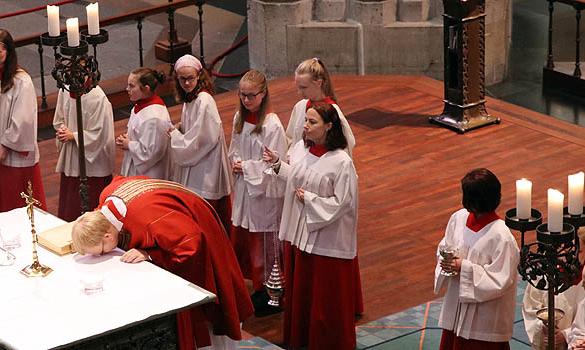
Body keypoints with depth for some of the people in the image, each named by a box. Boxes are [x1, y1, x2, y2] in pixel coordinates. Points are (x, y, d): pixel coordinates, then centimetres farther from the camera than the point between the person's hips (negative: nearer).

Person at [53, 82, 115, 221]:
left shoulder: (97, 97, -22)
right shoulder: (64, 91, -1)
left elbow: (99, 134, -18)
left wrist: (73, 136, -17)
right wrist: (62, 129, -8)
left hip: (92, 161, -6)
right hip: (69, 158, 6)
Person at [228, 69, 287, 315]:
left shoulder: (272, 125, -18)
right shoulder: (239, 118, 4)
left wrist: (246, 167, -12)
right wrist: (237, 164, -5)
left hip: (264, 190, -7)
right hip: (243, 187, 7)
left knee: (263, 239, 1)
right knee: (240, 237, 12)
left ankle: (269, 292, 11)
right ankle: (256, 286, 25)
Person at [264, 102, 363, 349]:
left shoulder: (342, 163, -23)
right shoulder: (301, 148, -2)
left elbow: (342, 203, -20)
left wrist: (309, 199, -18)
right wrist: (277, 164, 1)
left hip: (326, 239, -7)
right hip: (299, 231, 7)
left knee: (325, 296, 6)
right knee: (299, 289, 20)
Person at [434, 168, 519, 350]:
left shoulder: (501, 237, -24)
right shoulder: (459, 218, -4)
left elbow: (498, 282, -22)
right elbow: (444, 247, 12)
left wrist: (464, 267, -24)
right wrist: (446, 261, -10)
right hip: (456, 305, 6)